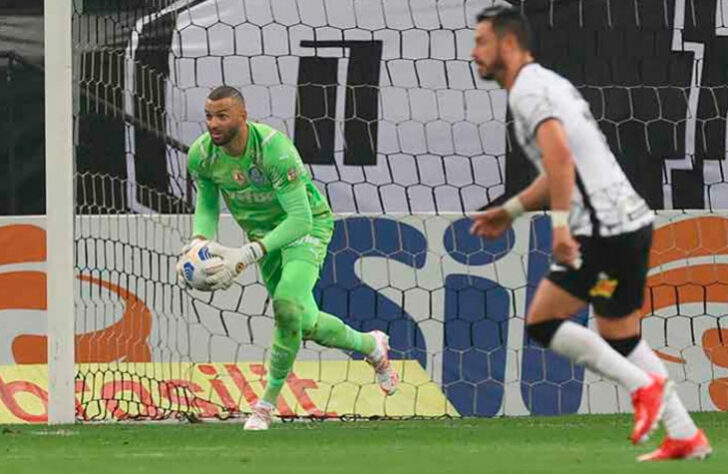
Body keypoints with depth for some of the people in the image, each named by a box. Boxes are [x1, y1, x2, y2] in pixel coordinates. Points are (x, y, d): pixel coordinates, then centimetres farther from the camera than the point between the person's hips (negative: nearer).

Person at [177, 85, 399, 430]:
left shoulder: (273, 149, -34)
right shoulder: (201, 155, -16)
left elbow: (300, 219, -35)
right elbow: (207, 205, 4)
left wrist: (245, 257, -43)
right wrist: (199, 241, -20)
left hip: (307, 224, -6)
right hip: (263, 230, 6)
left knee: (288, 302, -29)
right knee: (303, 323, 6)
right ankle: (370, 345, 35)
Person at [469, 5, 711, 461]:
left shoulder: (529, 89, -10)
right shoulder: (551, 83, 22)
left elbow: (559, 155, -26)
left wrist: (561, 223, -29)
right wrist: (511, 211, 29)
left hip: (605, 230, -10)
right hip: (630, 220, 10)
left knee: (542, 323, -5)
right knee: (620, 339, 16)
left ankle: (643, 386, -7)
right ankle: (686, 437, 14)